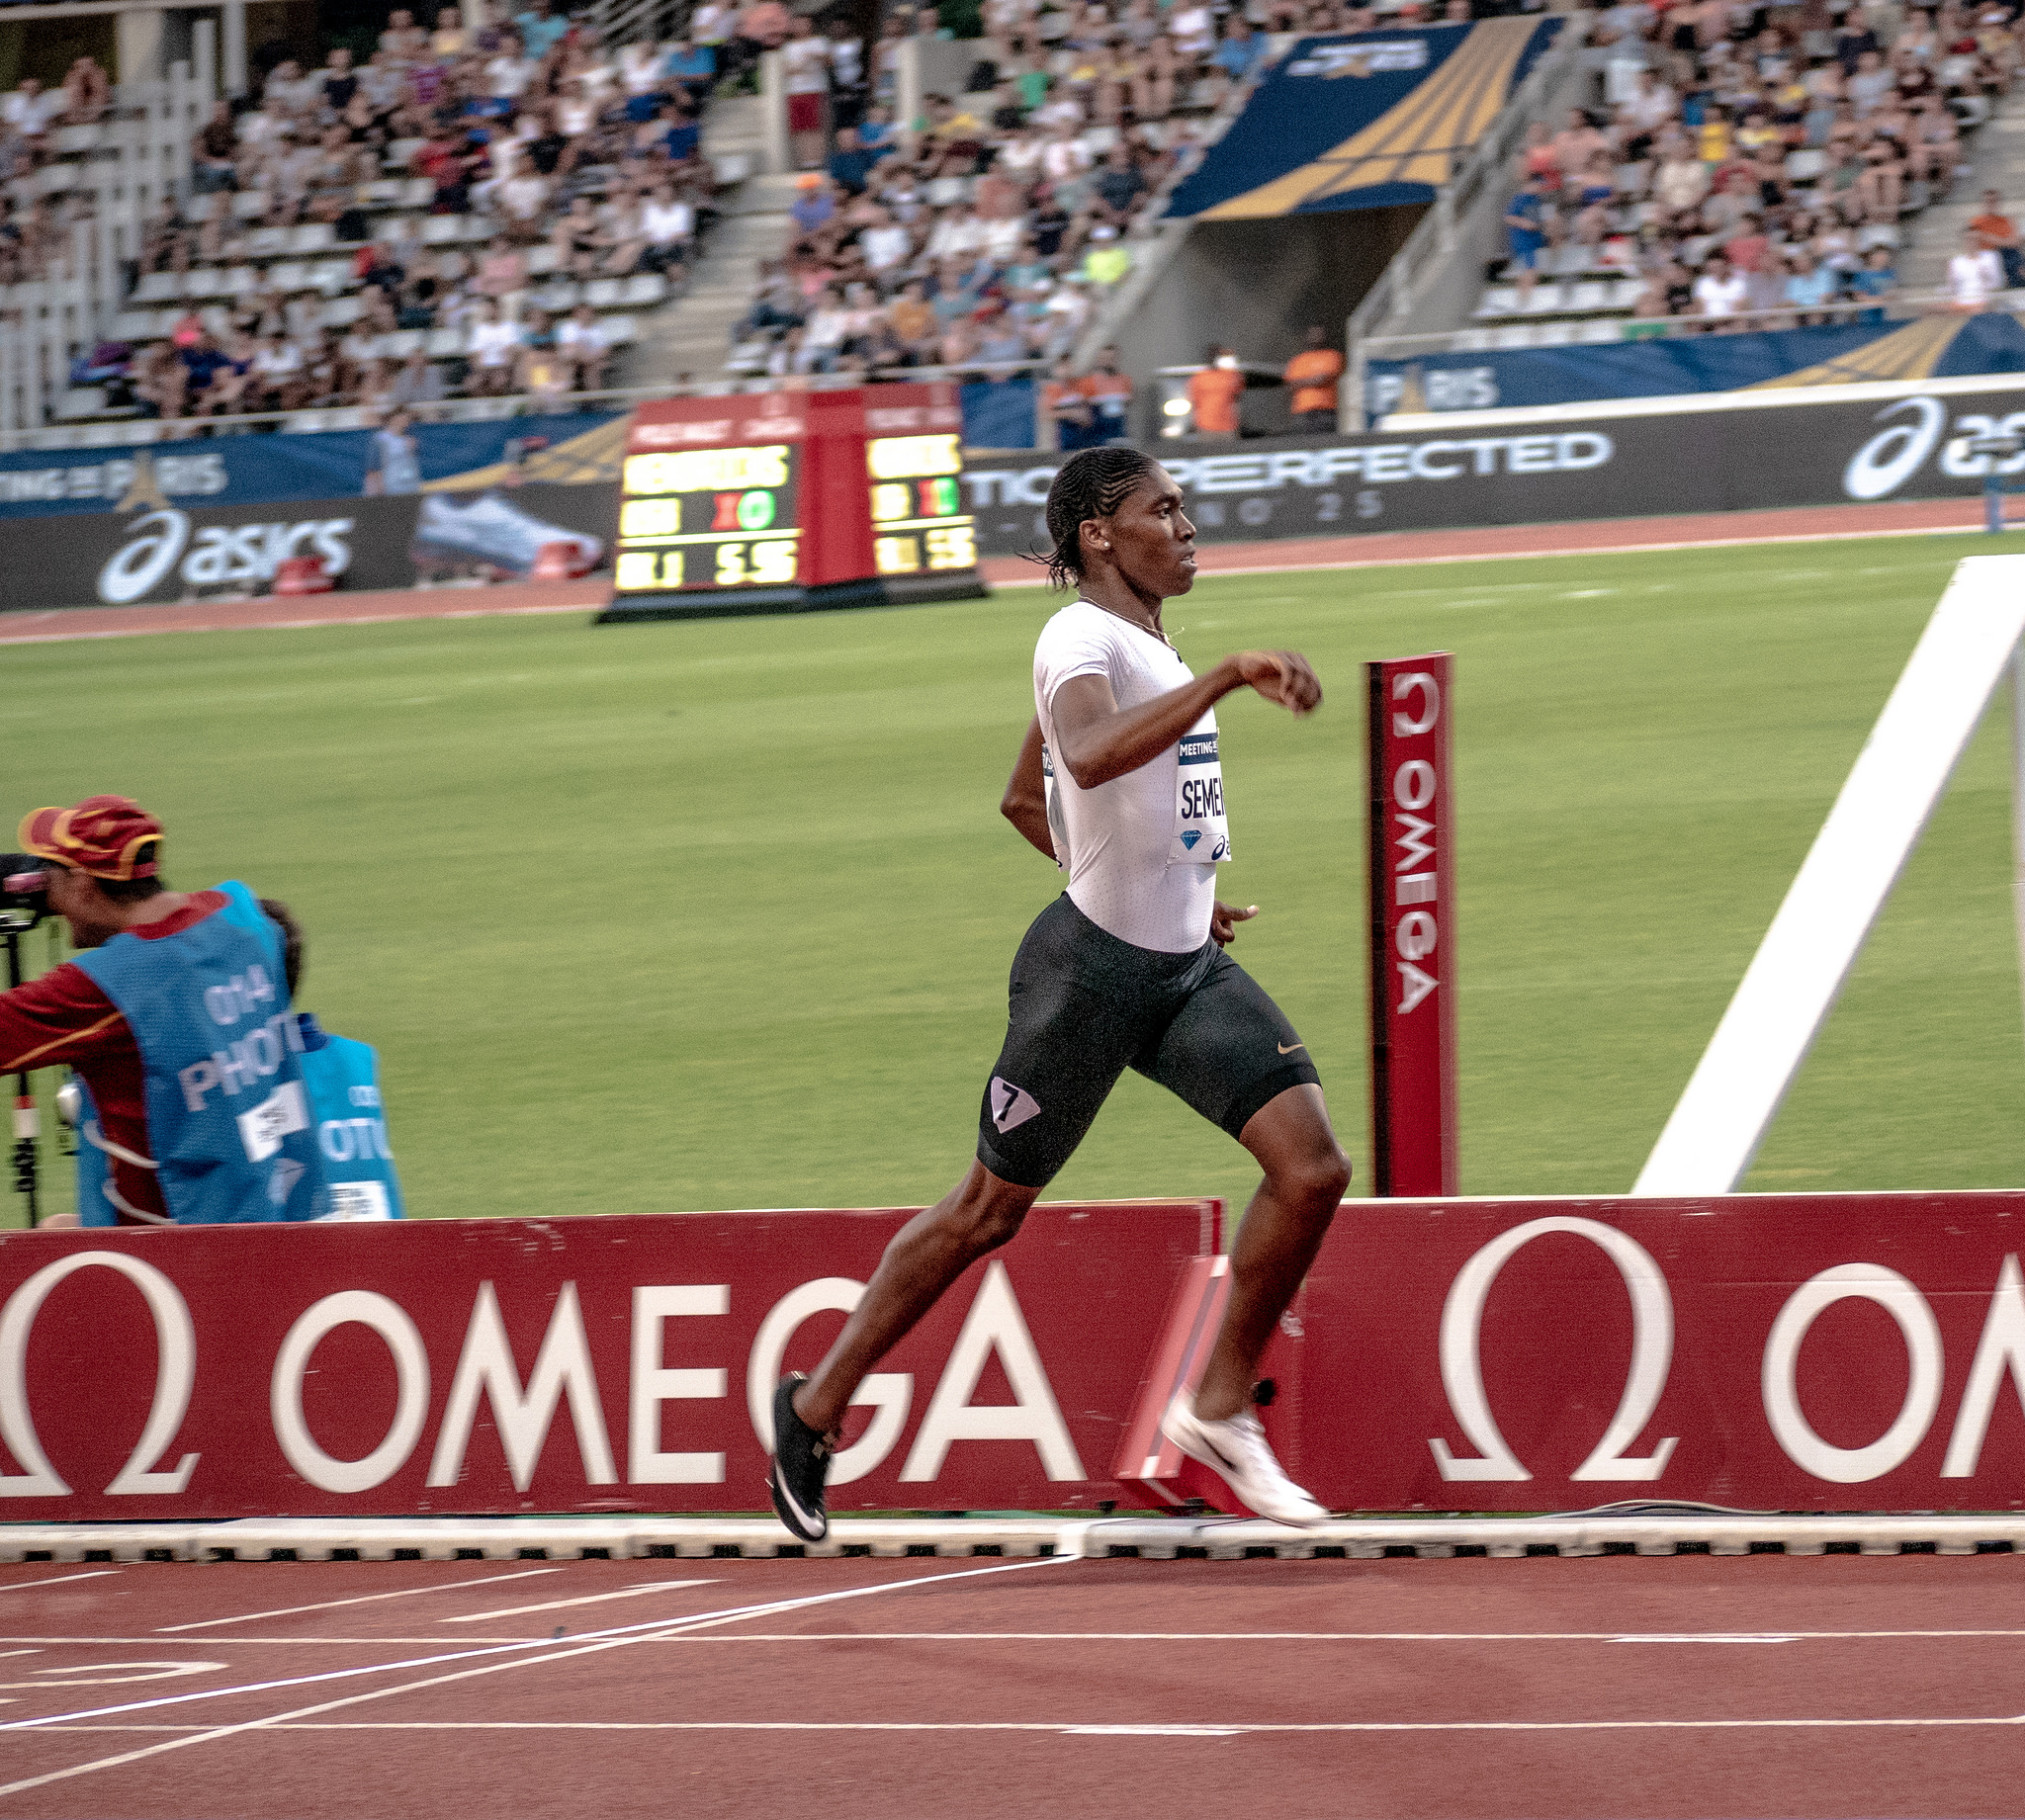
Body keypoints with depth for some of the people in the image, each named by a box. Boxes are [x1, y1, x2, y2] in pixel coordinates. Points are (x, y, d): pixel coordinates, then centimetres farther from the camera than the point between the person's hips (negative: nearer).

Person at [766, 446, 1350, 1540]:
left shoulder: (1143, 644, 14)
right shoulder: (1082, 639, -14)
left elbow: (1022, 801, 25)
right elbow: (1091, 756, -39)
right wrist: (1229, 675, -42)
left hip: (1188, 968, 8)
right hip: (1093, 968, -8)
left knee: (1312, 1169, -10)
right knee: (989, 1211, 4)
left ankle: (1219, 1407, 3)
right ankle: (816, 1407, 21)